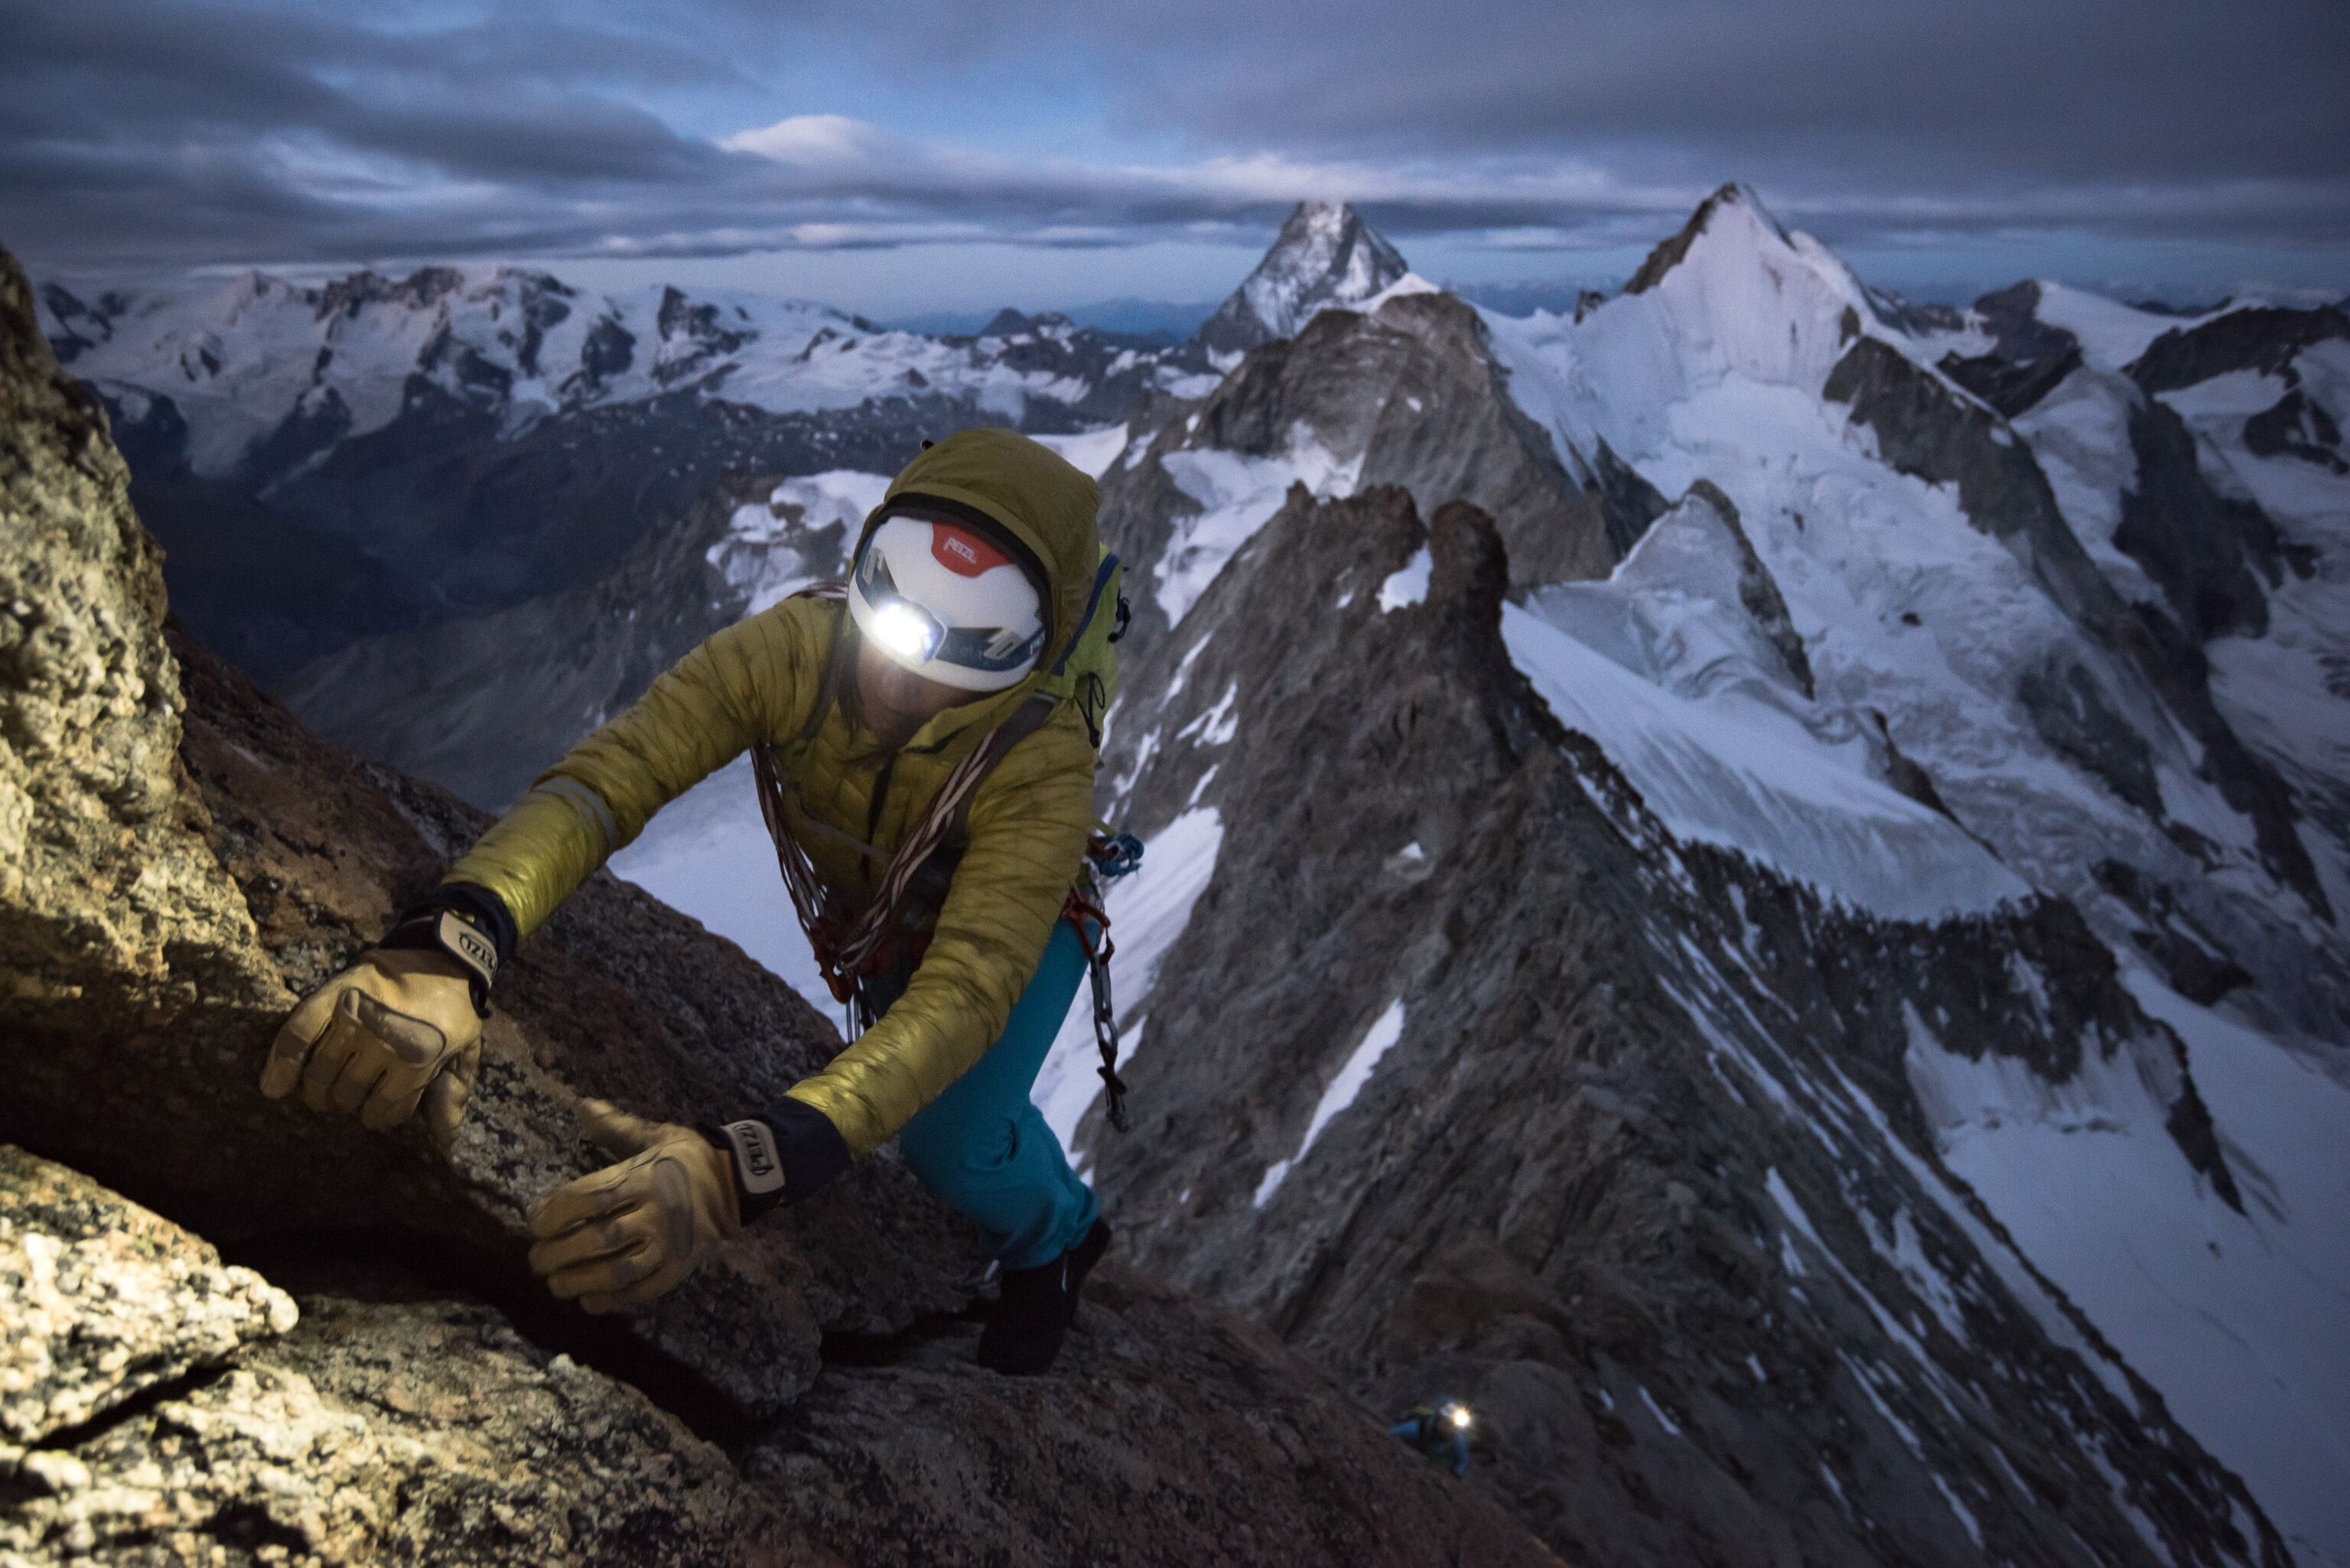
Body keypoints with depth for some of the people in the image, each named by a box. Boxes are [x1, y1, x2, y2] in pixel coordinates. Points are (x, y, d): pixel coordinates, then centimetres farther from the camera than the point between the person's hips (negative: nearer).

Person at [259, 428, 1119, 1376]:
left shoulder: (1042, 763, -43)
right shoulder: (794, 648, -36)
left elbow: (967, 990, -54)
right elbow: (608, 775, -45)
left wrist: (742, 1171, -69)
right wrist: (448, 945, -66)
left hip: (1013, 927, -4)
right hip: (866, 931, 4)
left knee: (951, 1140, -25)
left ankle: (1053, 1238, 13)